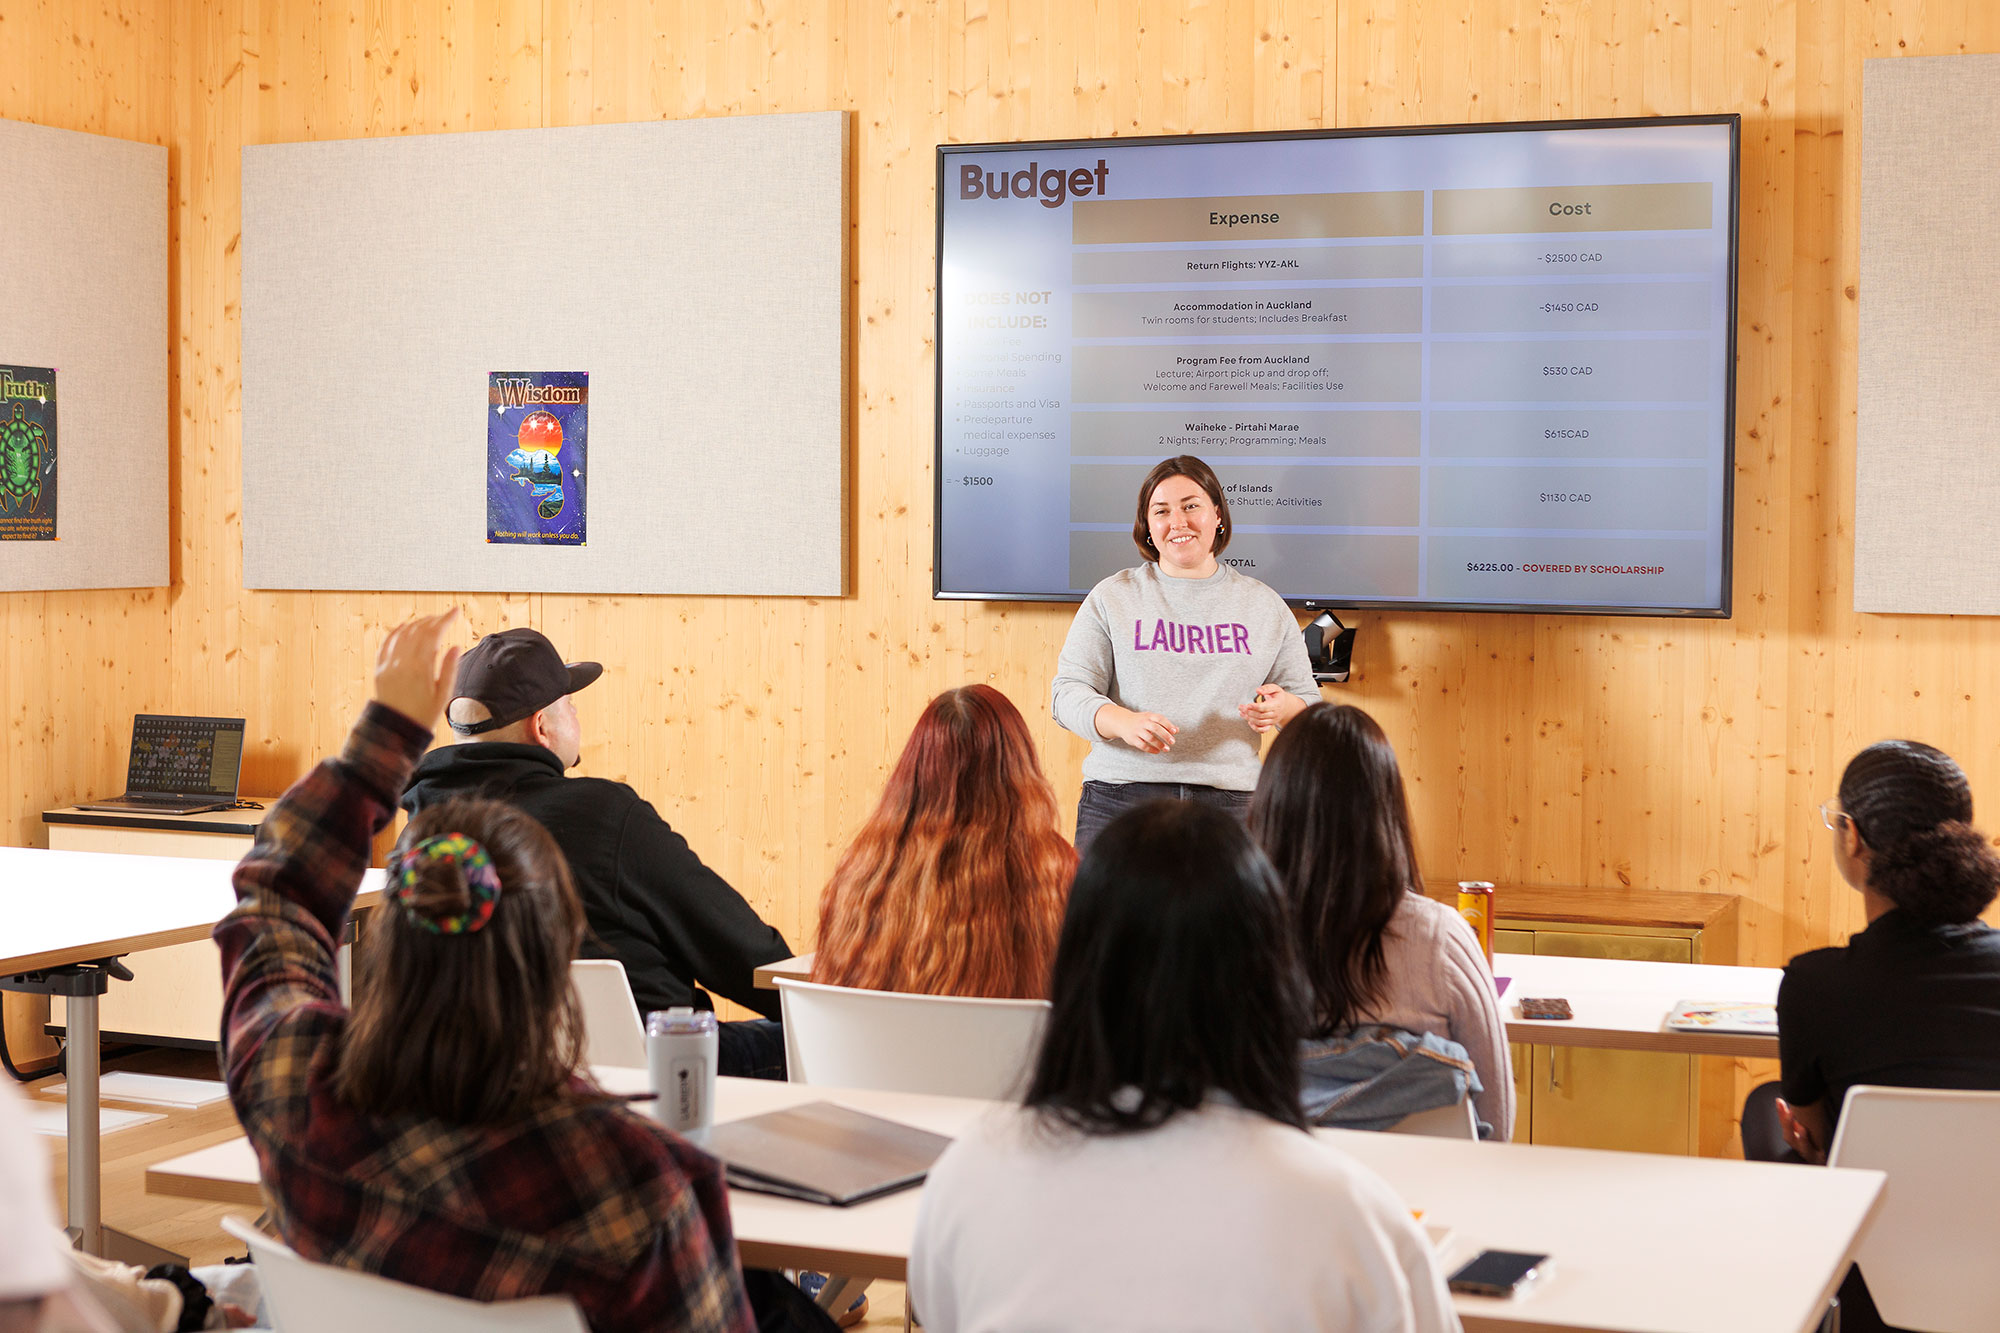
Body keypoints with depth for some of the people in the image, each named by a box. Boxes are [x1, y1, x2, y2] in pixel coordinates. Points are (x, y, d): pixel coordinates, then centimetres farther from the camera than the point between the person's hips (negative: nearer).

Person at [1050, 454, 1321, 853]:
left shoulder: (1266, 606, 14)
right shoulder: (1112, 597, 10)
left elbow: (1308, 699, 17)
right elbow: (1068, 690, 4)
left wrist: (1284, 708, -7)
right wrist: (1123, 722, -17)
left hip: (1229, 801, 1)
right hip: (1119, 801, -1)